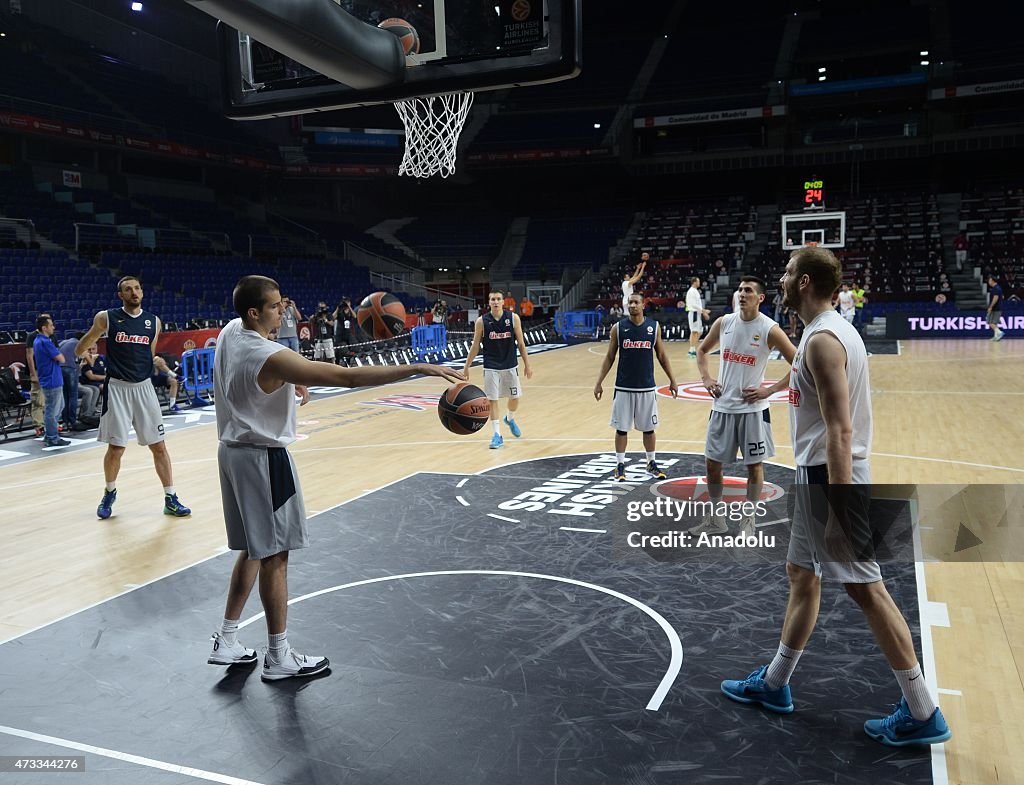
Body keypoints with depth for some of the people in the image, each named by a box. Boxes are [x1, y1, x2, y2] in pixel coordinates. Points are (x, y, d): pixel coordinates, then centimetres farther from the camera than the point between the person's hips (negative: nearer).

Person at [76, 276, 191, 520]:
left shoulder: (154, 321, 4)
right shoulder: (106, 318, -4)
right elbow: (79, 350, 9)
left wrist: (161, 366, 8)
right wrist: (86, 349, -3)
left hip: (144, 387, 2)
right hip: (117, 388, -2)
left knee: (159, 445, 2)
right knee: (115, 448, 3)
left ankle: (170, 499, 10)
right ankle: (109, 493, 28)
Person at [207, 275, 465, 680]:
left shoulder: (229, 331, 1)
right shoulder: (271, 358, -26)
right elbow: (350, 377, -32)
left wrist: (289, 382, 11)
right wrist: (419, 367, -31)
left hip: (232, 449, 9)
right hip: (263, 458, -9)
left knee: (254, 550, 19)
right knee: (274, 555, 2)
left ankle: (226, 642, 28)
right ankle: (279, 657, 14)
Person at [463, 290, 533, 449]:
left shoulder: (513, 318, -6)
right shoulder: (481, 321, -8)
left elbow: (520, 343, 0)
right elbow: (475, 345, 1)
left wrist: (527, 365, -1)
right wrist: (467, 366, 1)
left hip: (510, 365, 2)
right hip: (491, 367, -1)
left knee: (515, 397, 12)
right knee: (492, 399, -4)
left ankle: (510, 419, 43)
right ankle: (497, 435, 3)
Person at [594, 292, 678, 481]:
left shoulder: (654, 326, -1)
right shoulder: (618, 327, -3)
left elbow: (661, 355, 8)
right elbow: (609, 357, 2)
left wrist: (672, 380, 8)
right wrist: (599, 382, -2)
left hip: (647, 387, 1)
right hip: (624, 387, -1)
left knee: (649, 428, 10)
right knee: (621, 428, 5)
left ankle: (652, 464, 24)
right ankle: (620, 465, 17)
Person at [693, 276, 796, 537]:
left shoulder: (770, 329, -12)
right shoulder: (723, 323, 1)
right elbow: (702, 351, 18)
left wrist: (770, 390, -12)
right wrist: (706, 378, 4)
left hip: (753, 408, -4)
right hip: (723, 406, 4)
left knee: (754, 465, 6)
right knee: (712, 462, 9)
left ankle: (748, 521, 22)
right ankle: (716, 519, 26)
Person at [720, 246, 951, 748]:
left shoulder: (822, 339, -20)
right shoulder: (833, 329, 11)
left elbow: (839, 431, -25)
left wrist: (839, 504, -25)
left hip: (829, 477, -11)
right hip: (819, 475, 11)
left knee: (866, 589, -1)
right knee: (801, 575, 17)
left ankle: (922, 714, 12)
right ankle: (773, 684, 32)